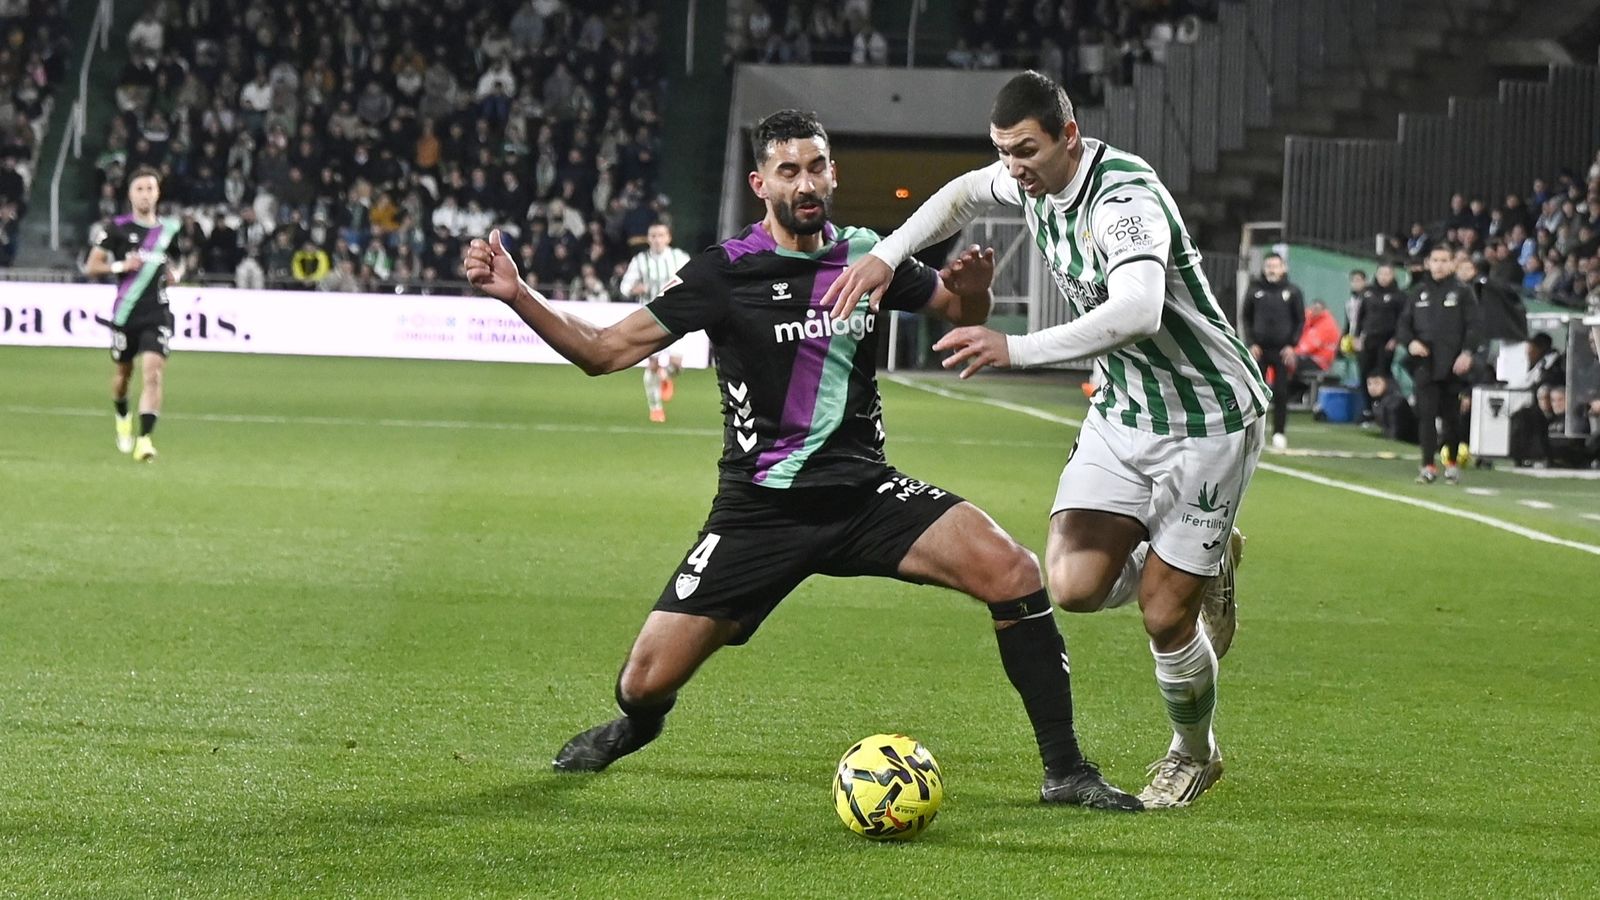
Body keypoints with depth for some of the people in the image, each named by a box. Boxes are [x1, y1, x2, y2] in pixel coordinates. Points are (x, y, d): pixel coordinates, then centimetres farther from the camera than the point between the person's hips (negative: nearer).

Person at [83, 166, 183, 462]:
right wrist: (120, 266, -16)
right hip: (126, 312, -1)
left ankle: (144, 439, -19)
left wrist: (176, 273, 2)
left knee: (153, 372, -15)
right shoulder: (118, 228, -1)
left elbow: (177, 264, 25)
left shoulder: (169, 229, 8)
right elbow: (91, 267, 0)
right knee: (123, 373, 13)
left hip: (157, 314, 1)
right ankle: (123, 418, 45)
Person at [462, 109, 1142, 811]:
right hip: (759, 510, -2)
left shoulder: (866, 256, 4)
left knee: (1012, 574, -22)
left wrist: (974, 289, -5)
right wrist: (517, 296, -19)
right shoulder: (726, 272, -6)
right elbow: (605, 351, -6)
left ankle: (1066, 771, -10)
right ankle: (637, 724, 34)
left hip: (864, 491, 2)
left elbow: (959, 312, 20)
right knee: (647, 680, -8)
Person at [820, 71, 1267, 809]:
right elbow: (967, 193, 21)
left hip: (1206, 420, -7)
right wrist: (886, 254, 6)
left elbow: (1137, 312, -44)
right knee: (1074, 585, -8)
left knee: (1163, 616, -5)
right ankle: (1205, 563, 23)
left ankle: (1192, 756, 25)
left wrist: (1015, 351, -48)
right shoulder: (1034, 180, -3)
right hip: (1122, 410, 7)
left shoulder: (1125, 199, -28)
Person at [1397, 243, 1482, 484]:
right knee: (1426, 415, -6)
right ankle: (1428, 466, -5)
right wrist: (1410, 342, -5)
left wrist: (1467, 352, -16)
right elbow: (1403, 324, 15)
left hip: (1452, 365, -2)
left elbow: (1474, 327, -2)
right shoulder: (1419, 292, 12)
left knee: (1451, 415, 6)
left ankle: (1452, 463, 22)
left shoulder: (1463, 293, 2)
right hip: (1425, 364, 2)